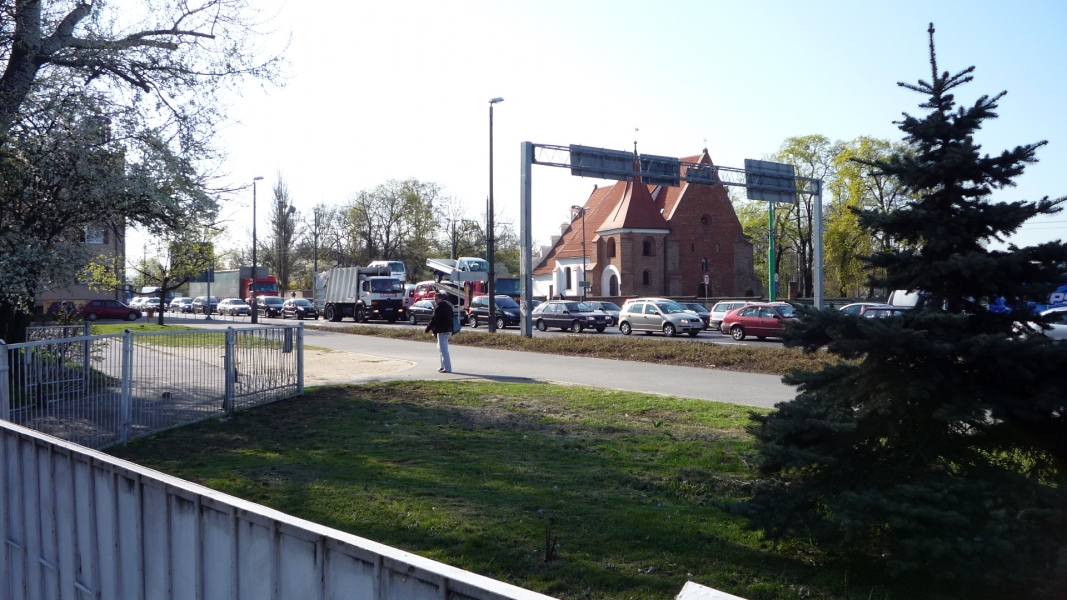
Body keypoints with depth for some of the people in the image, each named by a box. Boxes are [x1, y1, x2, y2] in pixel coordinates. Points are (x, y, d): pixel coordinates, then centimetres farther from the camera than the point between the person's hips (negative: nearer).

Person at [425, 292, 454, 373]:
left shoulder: (439, 307, -15)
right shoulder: (448, 306, 15)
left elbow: (434, 319, -18)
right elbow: (452, 316, 22)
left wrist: (428, 329, -11)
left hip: (442, 331, -10)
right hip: (448, 329, 10)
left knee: (443, 350, -8)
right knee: (440, 348, 21)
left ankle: (447, 368, -9)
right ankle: (443, 366, 25)